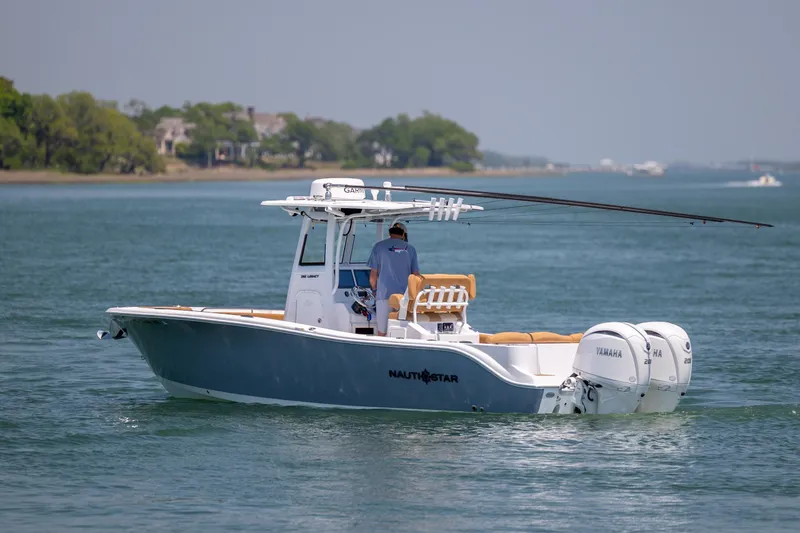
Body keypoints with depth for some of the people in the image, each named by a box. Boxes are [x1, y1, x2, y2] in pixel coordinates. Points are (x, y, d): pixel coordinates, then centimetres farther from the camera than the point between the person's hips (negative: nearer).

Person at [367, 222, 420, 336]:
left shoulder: (379, 246, 1)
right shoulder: (410, 249, 7)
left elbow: (373, 276, 0)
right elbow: (416, 275, 8)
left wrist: (375, 290, 17)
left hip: (385, 294, -2)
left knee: (382, 332, 4)